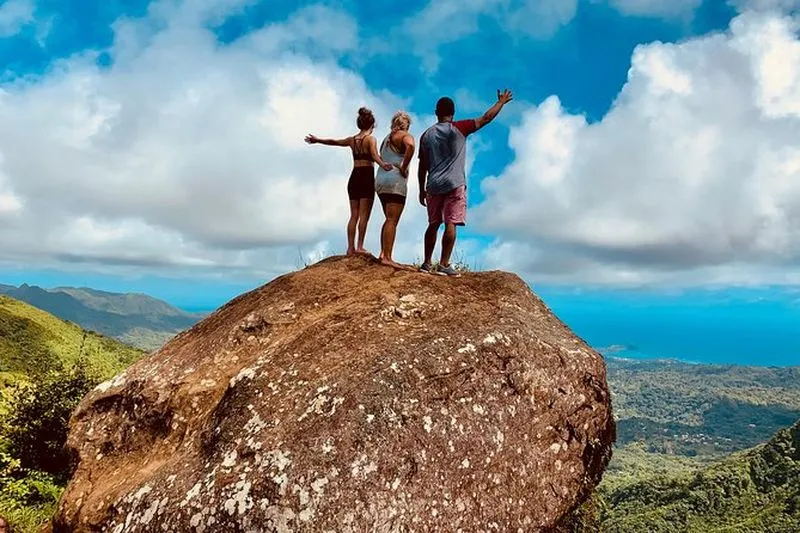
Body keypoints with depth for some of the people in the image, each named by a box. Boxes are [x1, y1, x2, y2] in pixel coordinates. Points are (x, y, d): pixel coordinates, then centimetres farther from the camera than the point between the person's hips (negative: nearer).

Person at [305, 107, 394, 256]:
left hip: (354, 177, 6)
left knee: (354, 215, 8)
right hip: (366, 177, -6)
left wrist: (317, 140, 43)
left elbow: (333, 141, 27)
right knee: (364, 215, -5)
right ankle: (359, 246, -9)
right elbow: (375, 155, -23)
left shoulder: (352, 139, 13)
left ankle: (351, 247, 8)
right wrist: (383, 165, -42)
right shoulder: (370, 139, -4)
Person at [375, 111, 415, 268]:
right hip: (395, 181, -8)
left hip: (380, 180, 8)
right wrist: (404, 167, -17)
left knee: (389, 220, 15)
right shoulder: (406, 136, -2)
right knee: (392, 221, -11)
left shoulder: (388, 138, 23)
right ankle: (387, 258, -15)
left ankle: (383, 253, 10)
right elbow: (410, 146, -26)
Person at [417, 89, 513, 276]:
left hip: (433, 186, 5)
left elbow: (422, 167, 9)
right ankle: (444, 265, -8)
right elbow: (486, 118, 3)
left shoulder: (427, 134, 9)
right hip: (454, 184, -5)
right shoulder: (458, 128, -3)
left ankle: (427, 263, 14)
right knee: (450, 224, -5)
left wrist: (422, 190, 16)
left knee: (433, 224, 12)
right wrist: (501, 102, 17)